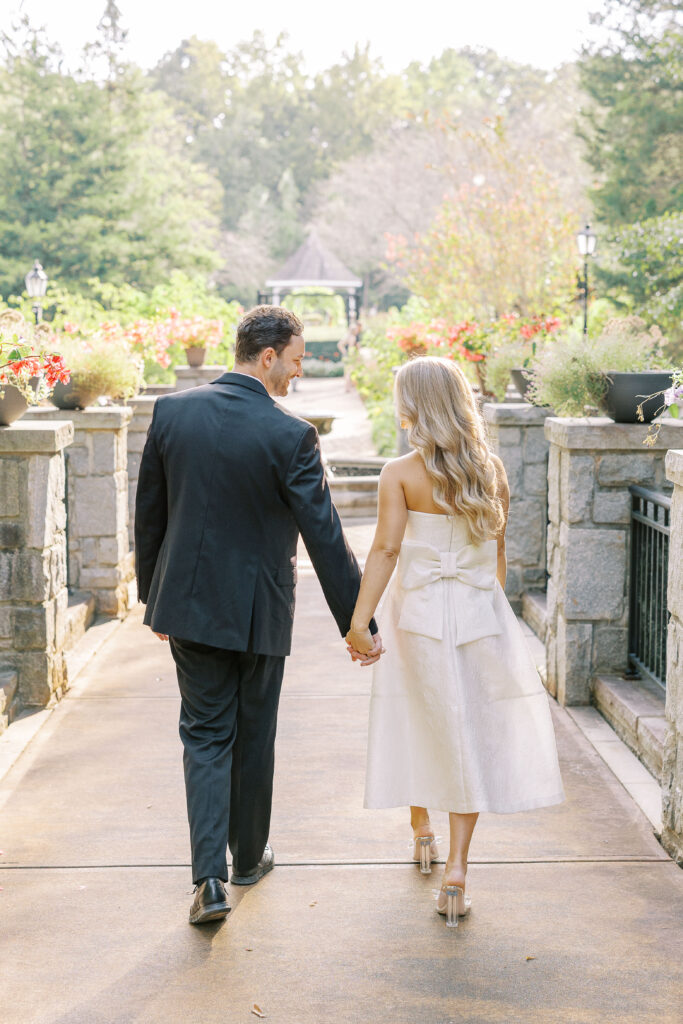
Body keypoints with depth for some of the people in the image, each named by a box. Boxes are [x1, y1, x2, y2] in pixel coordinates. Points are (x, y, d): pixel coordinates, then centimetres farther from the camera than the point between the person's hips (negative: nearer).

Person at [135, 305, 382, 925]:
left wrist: (153, 595, 17)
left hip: (188, 602, 3)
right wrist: (357, 622, -6)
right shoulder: (290, 436, -16)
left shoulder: (172, 412, -3)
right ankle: (249, 856, 33)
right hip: (259, 611, -3)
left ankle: (210, 877, -4)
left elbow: (149, 513, 5)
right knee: (254, 735, 16)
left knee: (205, 735, 9)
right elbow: (325, 537, -14)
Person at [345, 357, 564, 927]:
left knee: (418, 725, 17)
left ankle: (421, 830, 36)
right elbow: (497, 553, 8)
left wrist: (359, 621, -15)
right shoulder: (491, 472, 1)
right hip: (479, 613, 2)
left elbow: (385, 550, -15)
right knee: (470, 737, 4)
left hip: (417, 614, -2)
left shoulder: (401, 474, -10)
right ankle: (457, 867, -3)